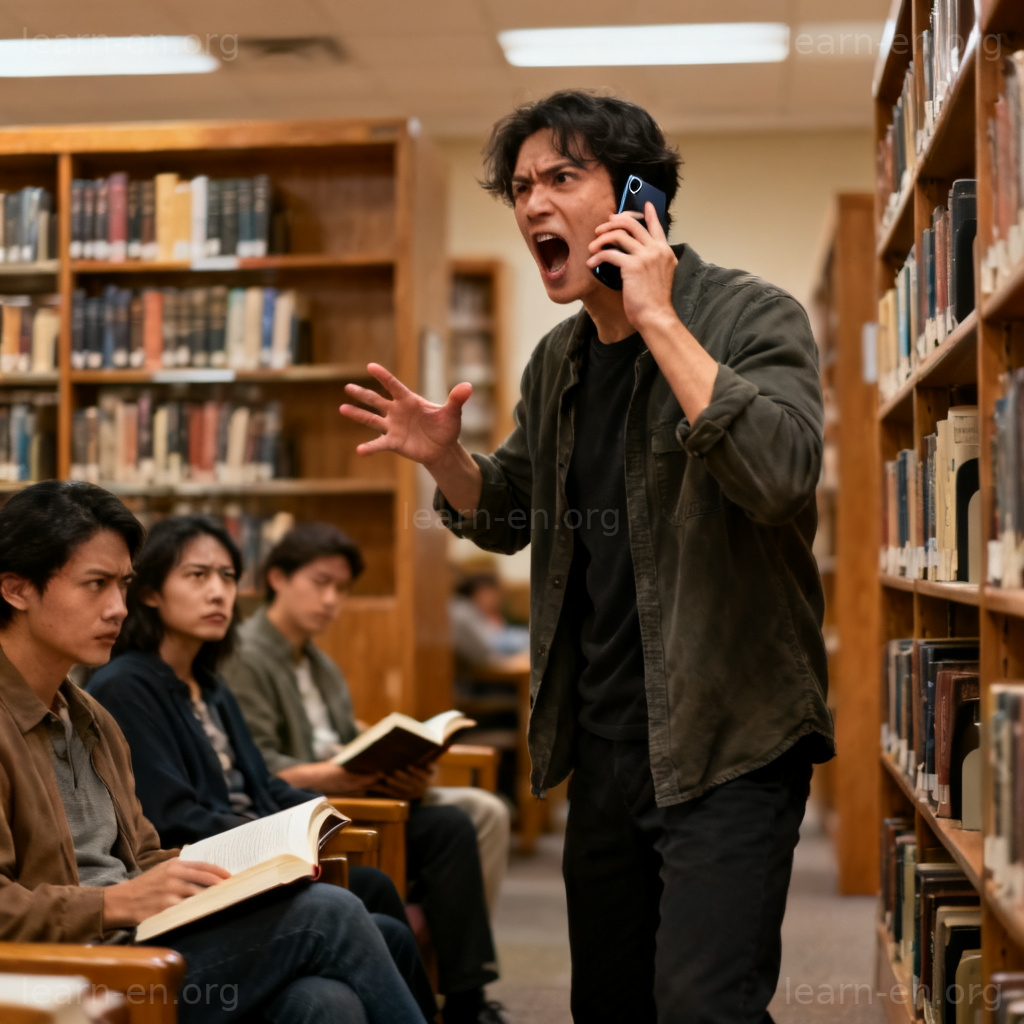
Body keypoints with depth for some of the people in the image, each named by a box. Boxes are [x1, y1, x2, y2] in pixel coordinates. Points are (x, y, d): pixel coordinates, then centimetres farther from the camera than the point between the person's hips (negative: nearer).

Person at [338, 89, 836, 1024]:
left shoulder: (753, 317, -10)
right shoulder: (557, 361, 9)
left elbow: (779, 473, -29)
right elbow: (508, 519, 20)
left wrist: (658, 318, -25)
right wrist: (444, 455, -1)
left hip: (727, 741, -7)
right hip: (603, 738, 7)